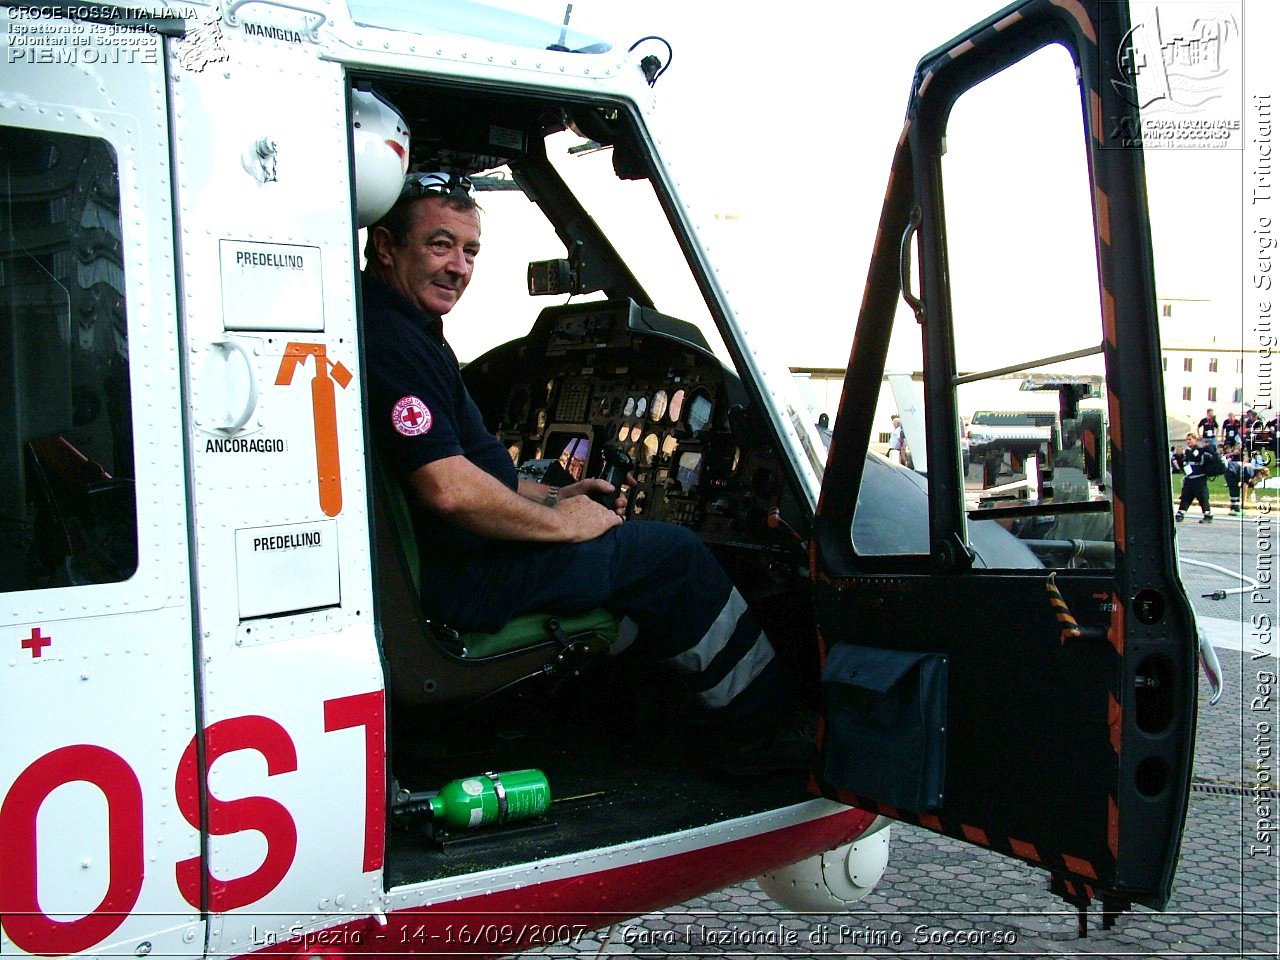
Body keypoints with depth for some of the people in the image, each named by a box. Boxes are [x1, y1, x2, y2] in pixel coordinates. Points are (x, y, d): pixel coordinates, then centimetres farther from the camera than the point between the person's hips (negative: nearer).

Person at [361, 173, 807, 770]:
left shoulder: (407, 330, 15)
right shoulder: (387, 338, -20)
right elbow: (447, 490, -29)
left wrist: (552, 496, 13)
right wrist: (558, 521, -15)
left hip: (449, 561, 11)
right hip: (454, 579, -11)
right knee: (674, 555, -6)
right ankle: (767, 726, 10)